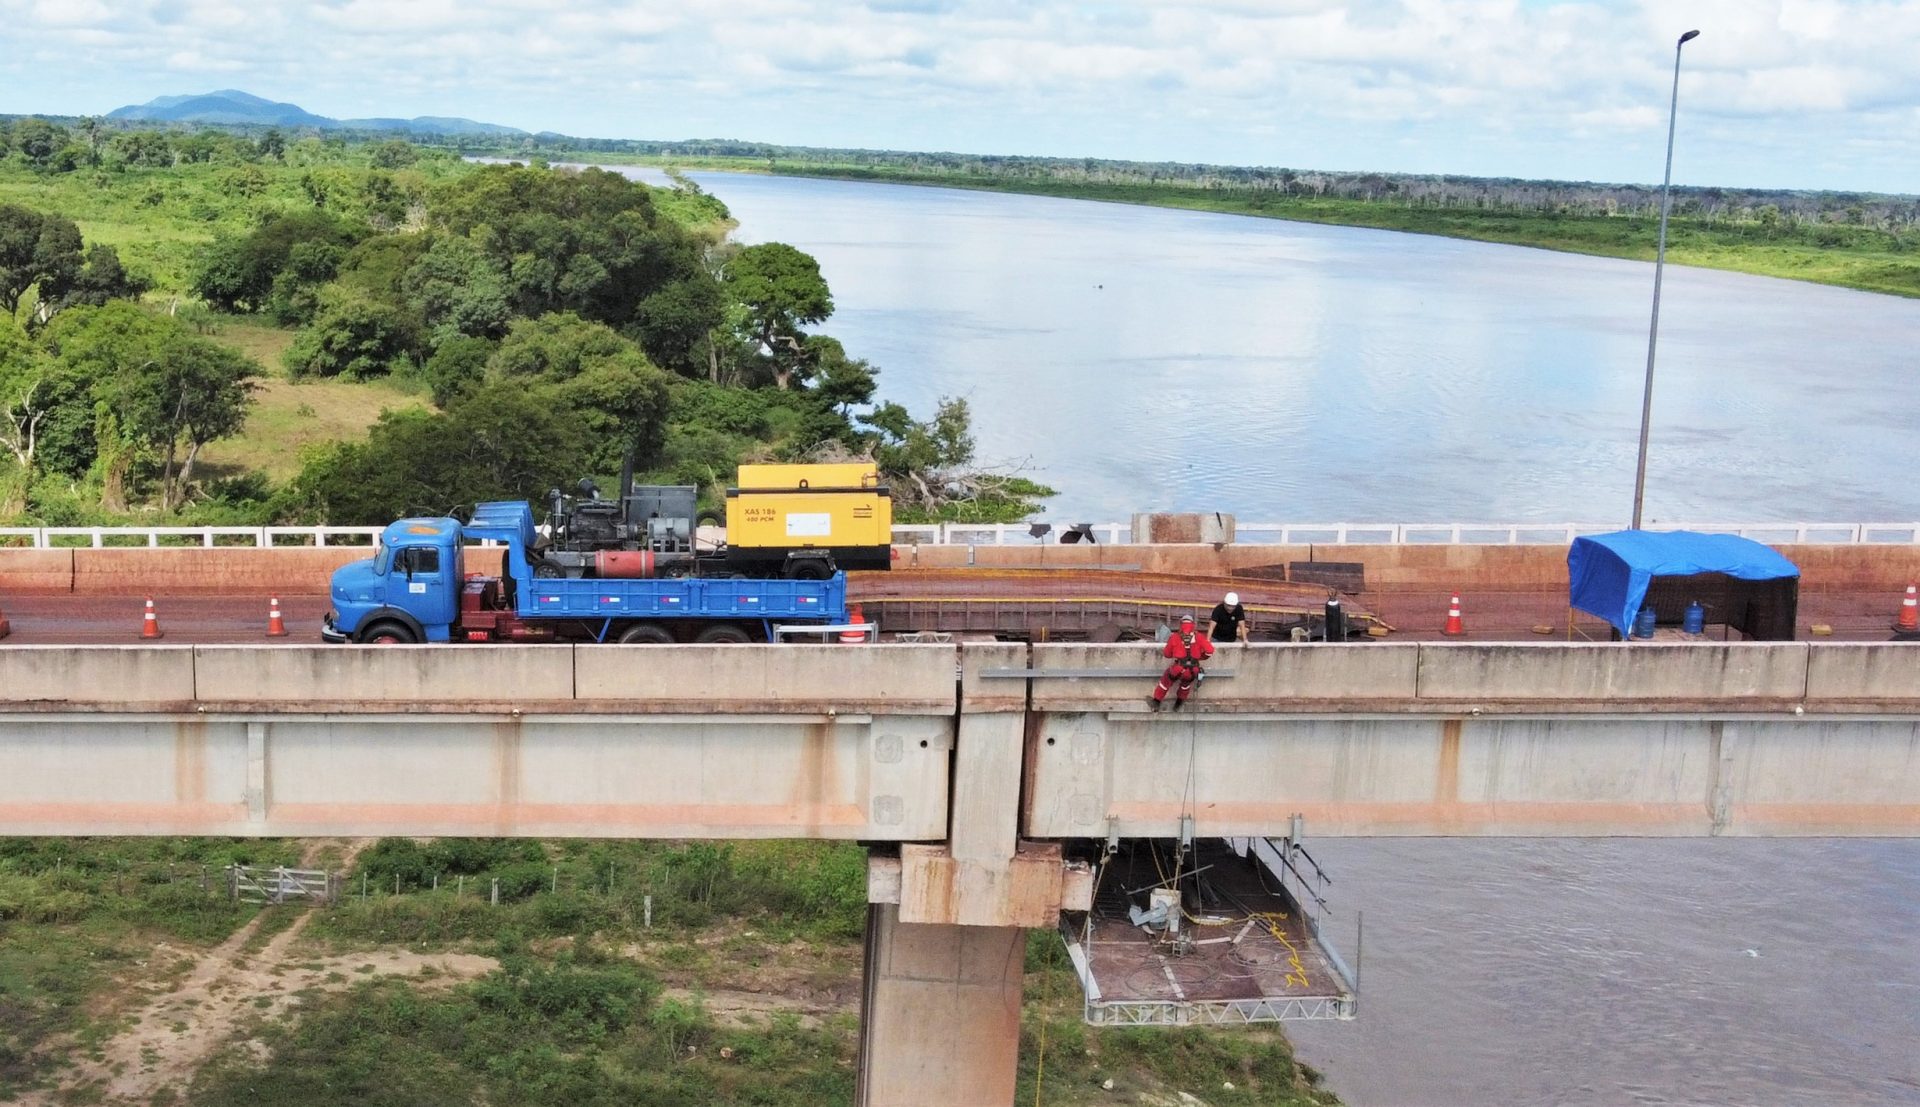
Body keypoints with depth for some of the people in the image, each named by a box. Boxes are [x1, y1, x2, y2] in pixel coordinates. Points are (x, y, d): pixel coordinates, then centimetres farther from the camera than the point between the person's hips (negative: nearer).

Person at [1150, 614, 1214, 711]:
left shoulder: (1175, 638, 1)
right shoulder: (1198, 637, 2)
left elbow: (1167, 654, 11)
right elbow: (1209, 651, -3)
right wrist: (1201, 656, 17)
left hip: (1178, 669, -2)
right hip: (1192, 672, 2)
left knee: (1166, 680, 27)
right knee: (1186, 682, 36)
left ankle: (1156, 702, 34)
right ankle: (1179, 703, 46)